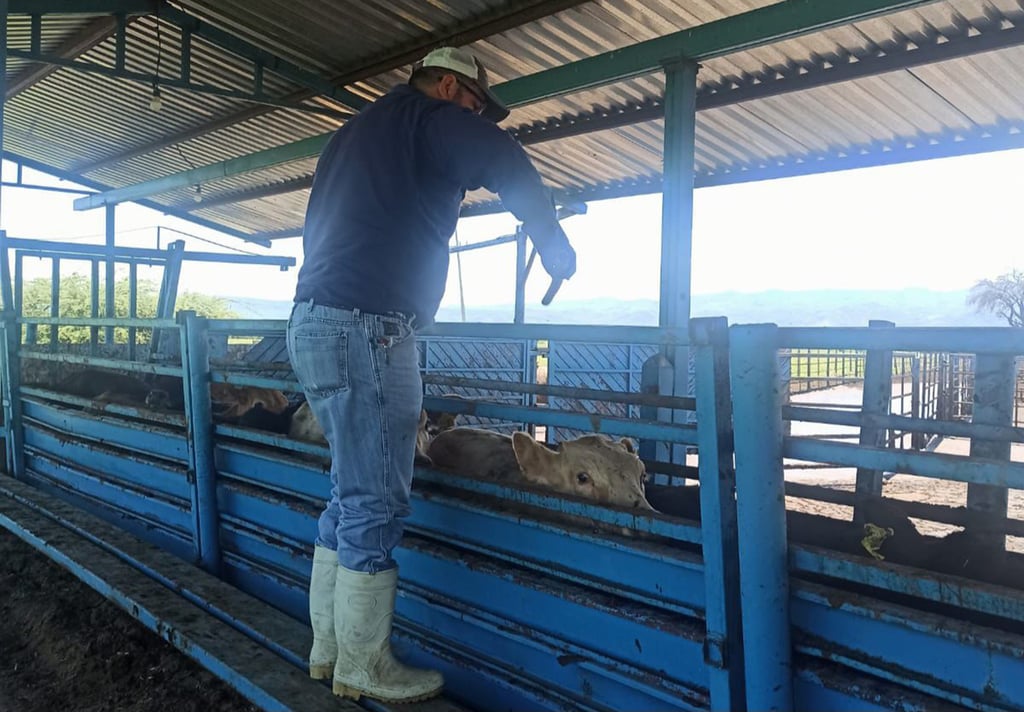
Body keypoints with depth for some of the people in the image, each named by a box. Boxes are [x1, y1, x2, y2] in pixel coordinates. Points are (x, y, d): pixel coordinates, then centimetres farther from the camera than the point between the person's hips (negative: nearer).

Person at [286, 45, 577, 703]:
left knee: (353, 498, 14)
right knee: (376, 505, -4)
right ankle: (362, 667, 7)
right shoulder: (424, 117, 0)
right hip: (366, 328, -10)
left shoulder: (360, 131, 28)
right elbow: (506, 164, -16)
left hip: (317, 324, 10)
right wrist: (554, 242, -2)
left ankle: (329, 648, 22)